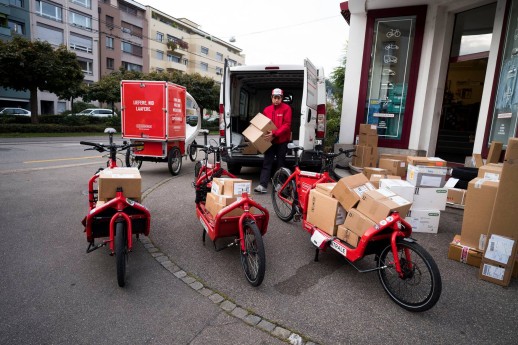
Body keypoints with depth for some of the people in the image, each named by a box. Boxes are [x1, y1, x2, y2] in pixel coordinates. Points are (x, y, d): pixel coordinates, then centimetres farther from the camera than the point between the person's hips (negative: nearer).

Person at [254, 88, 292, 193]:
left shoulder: (286, 108, -5)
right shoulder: (267, 109, 8)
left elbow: (287, 125, -14)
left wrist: (274, 133, -23)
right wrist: (264, 133, -4)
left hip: (282, 141, -3)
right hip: (270, 140, 3)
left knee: (280, 163, 8)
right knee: (267, 163, -2)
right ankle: (263, 185, -5)